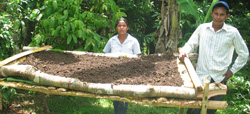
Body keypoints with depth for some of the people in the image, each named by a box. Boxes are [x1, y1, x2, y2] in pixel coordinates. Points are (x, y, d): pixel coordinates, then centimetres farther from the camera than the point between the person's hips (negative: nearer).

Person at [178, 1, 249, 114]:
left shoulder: (232, 32, 2)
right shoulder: (202, 28, 6)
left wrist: (233, 70, 6)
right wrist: (184, 52, -8)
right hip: (201, 76, 0)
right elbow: (191, 44, 13)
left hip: (220, 78, 0)